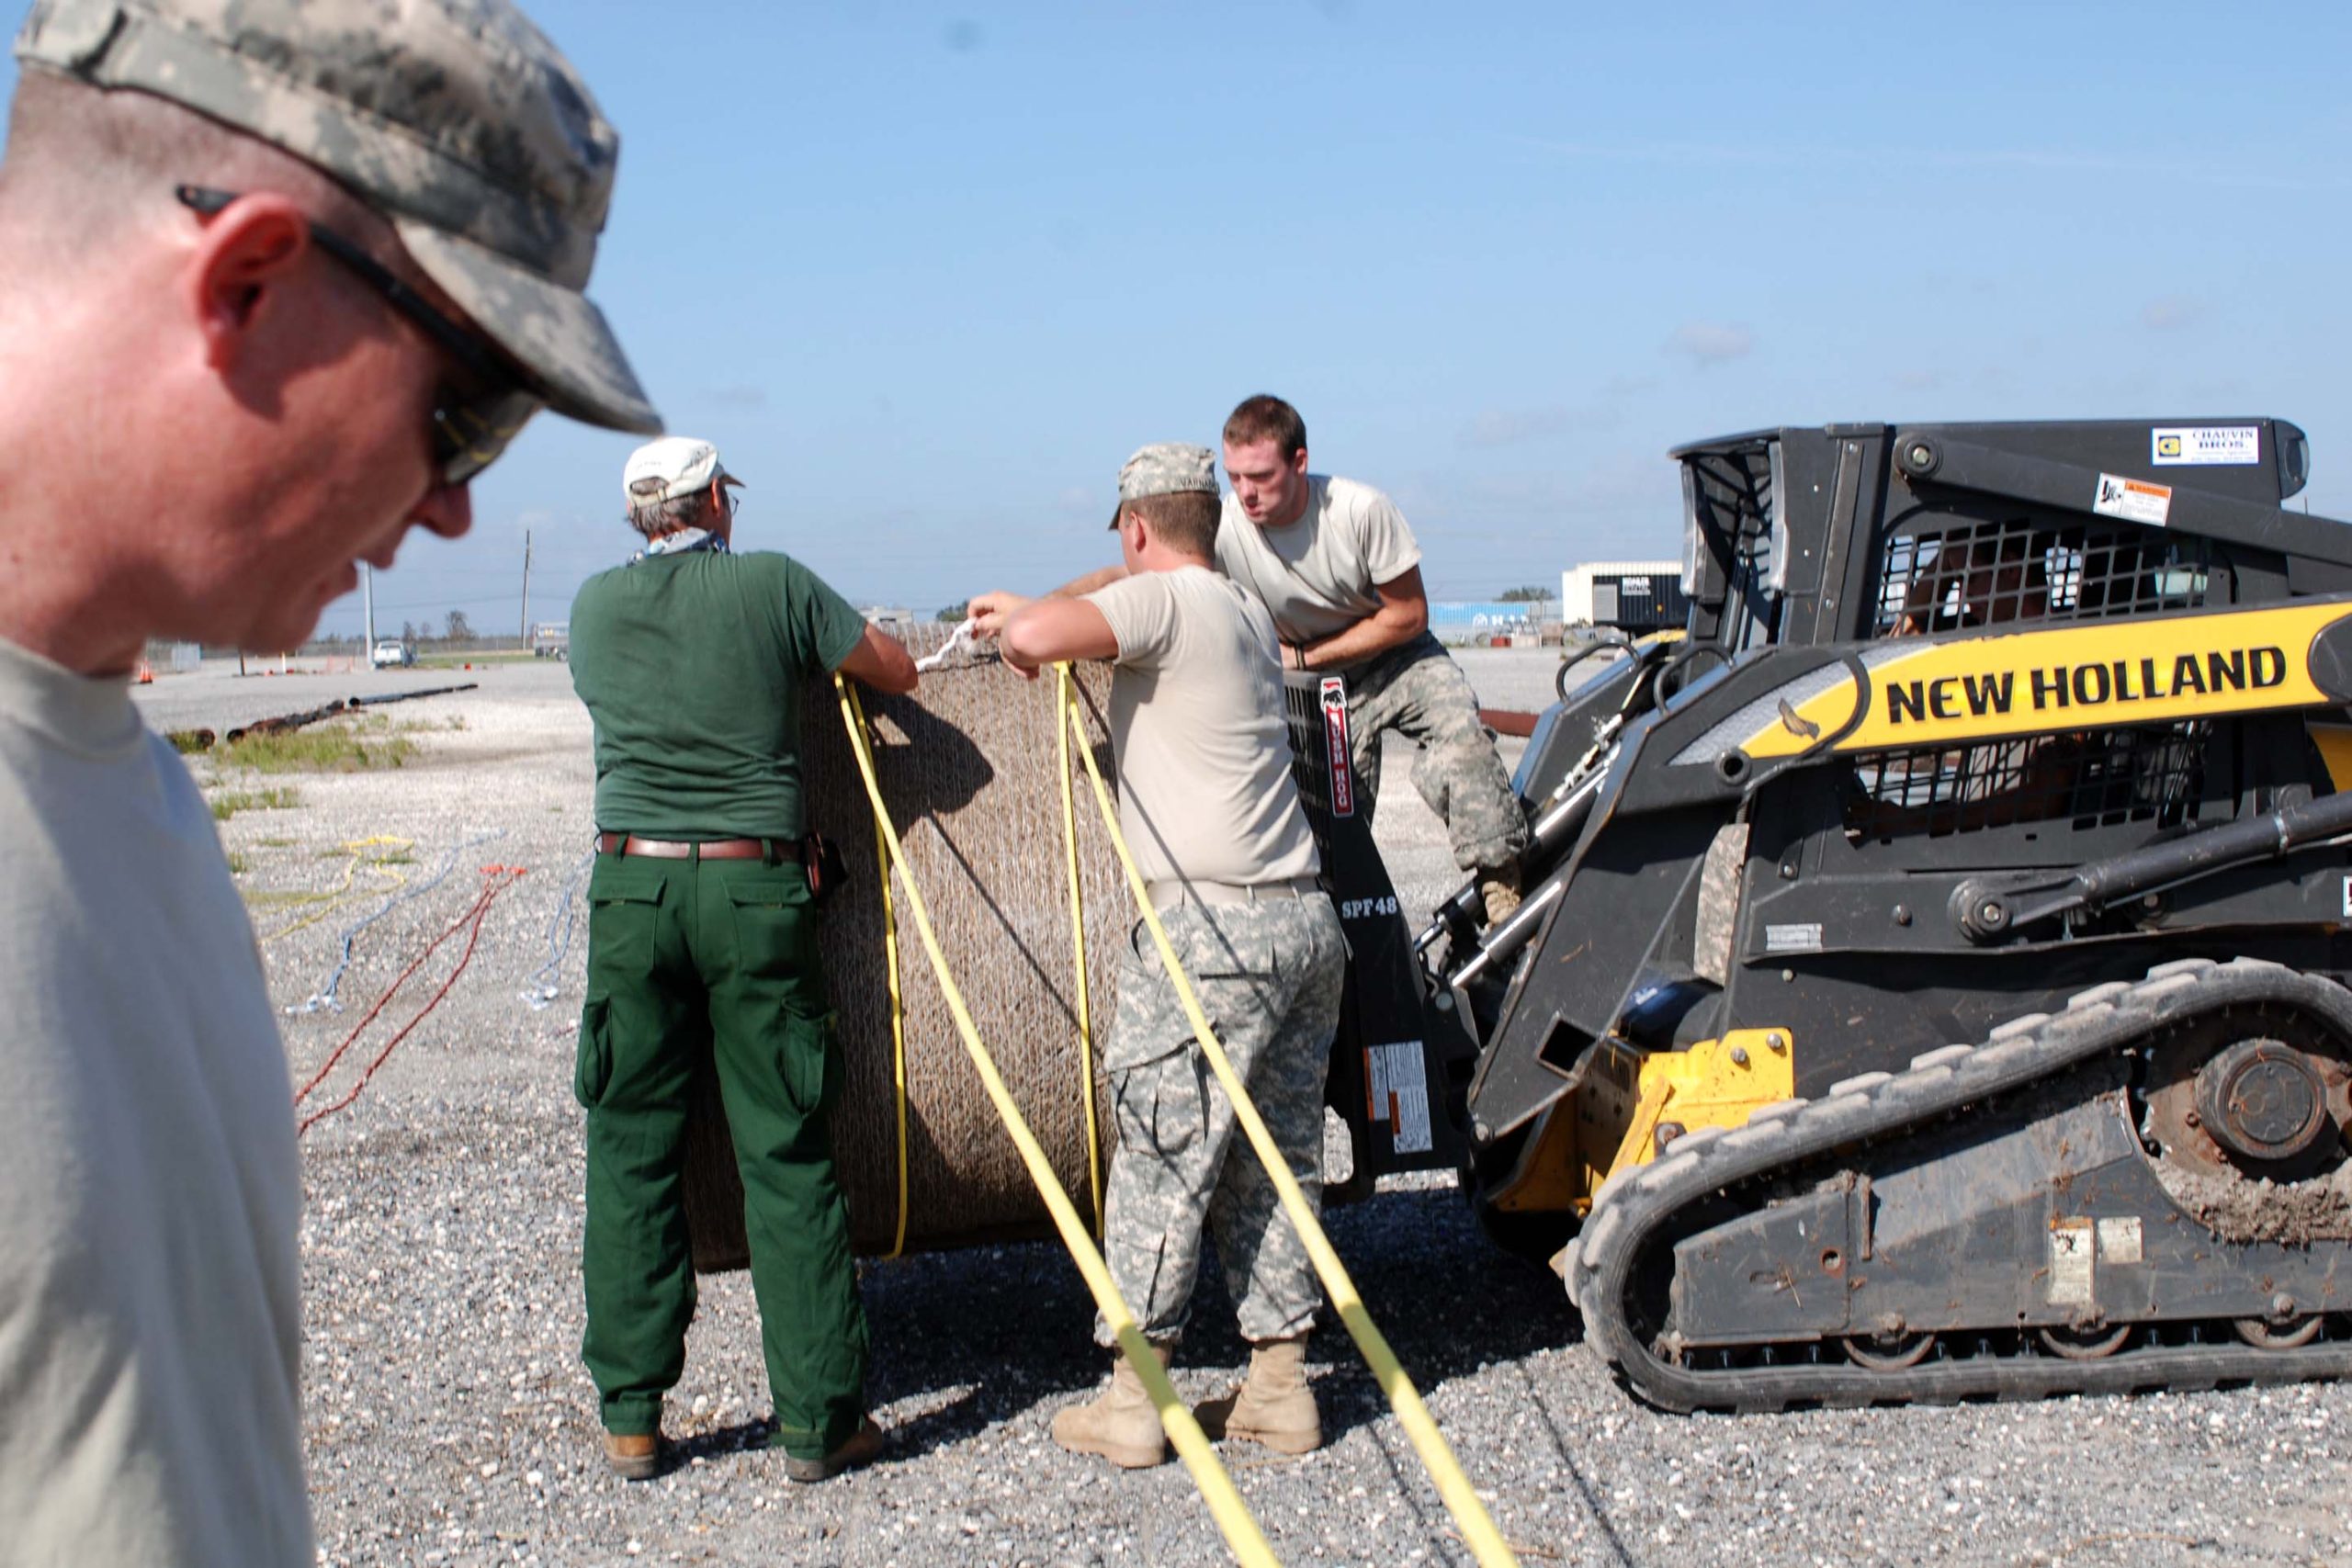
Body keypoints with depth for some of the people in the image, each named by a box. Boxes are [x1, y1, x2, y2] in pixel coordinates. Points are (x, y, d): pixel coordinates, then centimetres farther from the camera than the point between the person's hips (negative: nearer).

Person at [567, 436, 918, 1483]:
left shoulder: (595, 603, 9)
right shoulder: (773, 583, 1)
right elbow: (899, 672, 10)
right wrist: (810, 655, 29)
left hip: (630, 885, 2)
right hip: (752, 887, -2)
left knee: (630, 1152, 9)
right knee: (785, 1158, 3)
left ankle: (629, 1419, 14)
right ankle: (816, 1422, 9)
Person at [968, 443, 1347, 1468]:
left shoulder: (1164, 599, -6)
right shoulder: (1246, 613, 20)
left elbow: (1036, 636, -22)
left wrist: (1016, 628, 1)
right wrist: (1027, 613, 44)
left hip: (1213, 923, -8)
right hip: (1306, 921, 8)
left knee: (1162, 1161, 0)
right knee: (1274, 1163, 12)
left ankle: (1131, 1401, 7)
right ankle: (1280, 1386, 18)